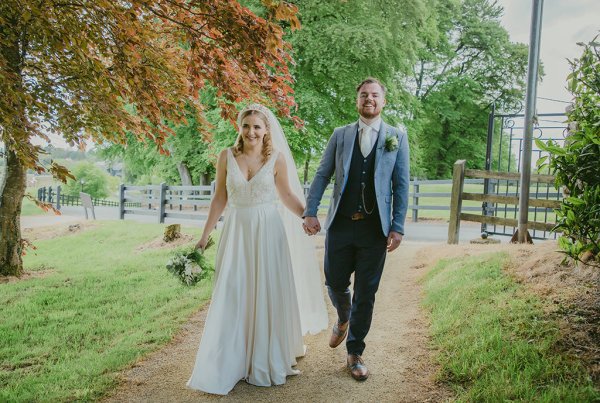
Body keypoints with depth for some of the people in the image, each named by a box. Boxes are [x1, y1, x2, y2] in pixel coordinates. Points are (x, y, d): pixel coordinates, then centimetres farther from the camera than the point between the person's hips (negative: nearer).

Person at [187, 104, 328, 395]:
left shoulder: (277, 158, -3)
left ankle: (267, 361, 27)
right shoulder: (227, 156, 0)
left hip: (268, 231, -1)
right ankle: (228, 366, 20)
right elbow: (220, 199, 6)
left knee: (268, 295, 7)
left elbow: (287, 195, 6)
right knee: (232, 297, 4)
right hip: (236, 231, 1)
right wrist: (205, 235, 7)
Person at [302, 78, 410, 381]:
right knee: (335, 284, 11)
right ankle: (343, 320, 45)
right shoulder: (340, 135, 7)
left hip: (375, 229, -1)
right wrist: (310, 212, -5)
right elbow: (322, 175, 6)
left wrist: (398, 227, -5)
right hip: (340, 224, 1)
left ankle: (355, 354, 24)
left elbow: (401, 185, 1)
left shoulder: (397, 137, 4)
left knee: (366, 294, 6)